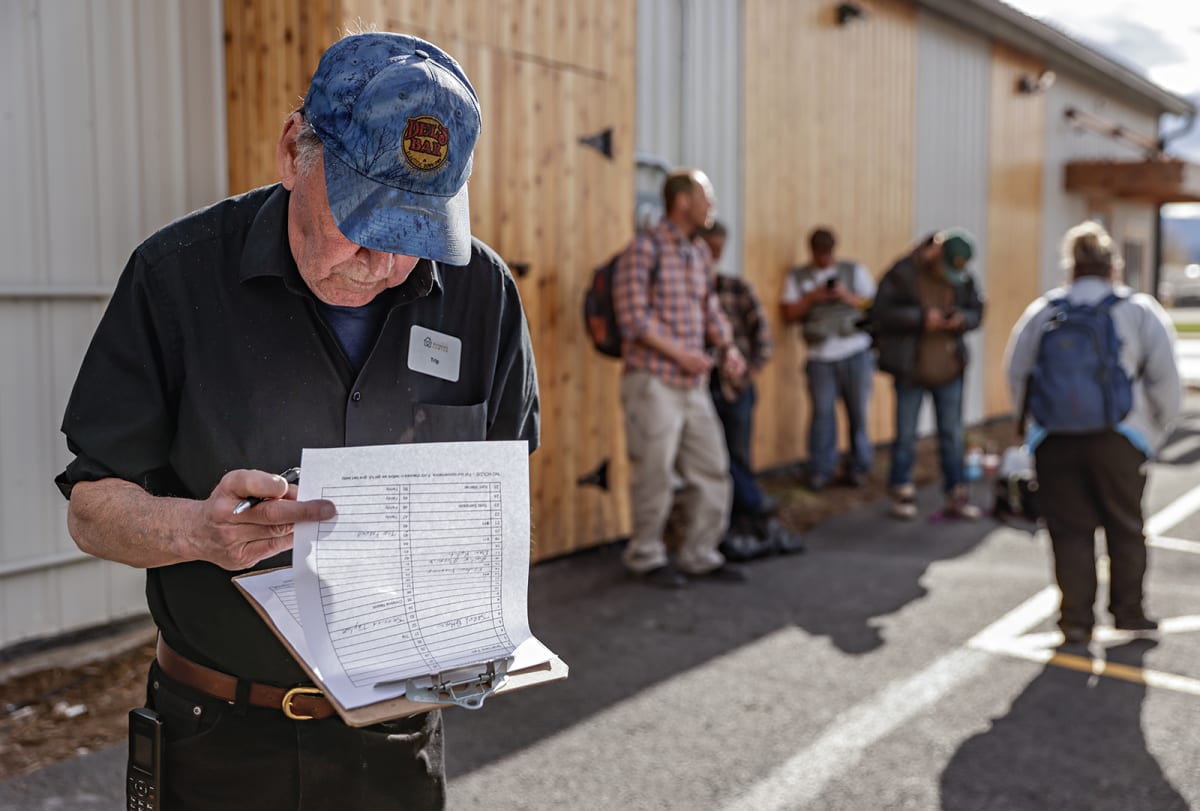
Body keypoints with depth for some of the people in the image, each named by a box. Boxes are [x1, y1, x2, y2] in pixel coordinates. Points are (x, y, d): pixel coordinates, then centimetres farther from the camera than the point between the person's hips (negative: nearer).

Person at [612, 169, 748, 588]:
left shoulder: (699, 252, 14)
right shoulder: (645, 248, -9)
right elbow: (633, 314, -15)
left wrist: (727, 347, 3)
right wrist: (680, 354, -18)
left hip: (693, 382, 8)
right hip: (652, 380, -8)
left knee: (711, 471, 9)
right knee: (655, 474, 0)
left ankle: (699, 555, 21)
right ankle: (646, 557, 16)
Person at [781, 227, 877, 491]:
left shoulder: (855, 271, 13)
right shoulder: (797, 278, 14)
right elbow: (789, 315, 7)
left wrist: (847, 296, -9)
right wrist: (811, 298, -8)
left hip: (855, 352, 0)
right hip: (820, 356, 0)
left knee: (858, 411, 1)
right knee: (822, 412, -8)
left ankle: (858, 468, 12)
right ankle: (820, 471, -1)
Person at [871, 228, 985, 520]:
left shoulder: (964, 278, 0)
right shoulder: (902, 274, -13)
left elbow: (976, 312, 9)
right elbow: (881, 312, -15)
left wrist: (961, 319, -15)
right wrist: (921, 318, -23)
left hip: (949, 369, 4)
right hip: (910, 369, -3)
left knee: (952, 435, 9)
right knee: (906, 436, 7)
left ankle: (955, 497, 19)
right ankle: (901, 492, 23)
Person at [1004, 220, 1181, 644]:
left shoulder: (1042, 311, 7)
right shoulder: (1140, 310, 3)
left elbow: (1016, 374, 8)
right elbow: (1165, 378, -3)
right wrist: (1155, 430, 8)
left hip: (1054, 438, 1)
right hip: (1119, 437, -1)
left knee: (1070, 529, 8)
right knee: (1126, 526, 14)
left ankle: (1076, 618, 9)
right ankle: (1129, 613, 21)